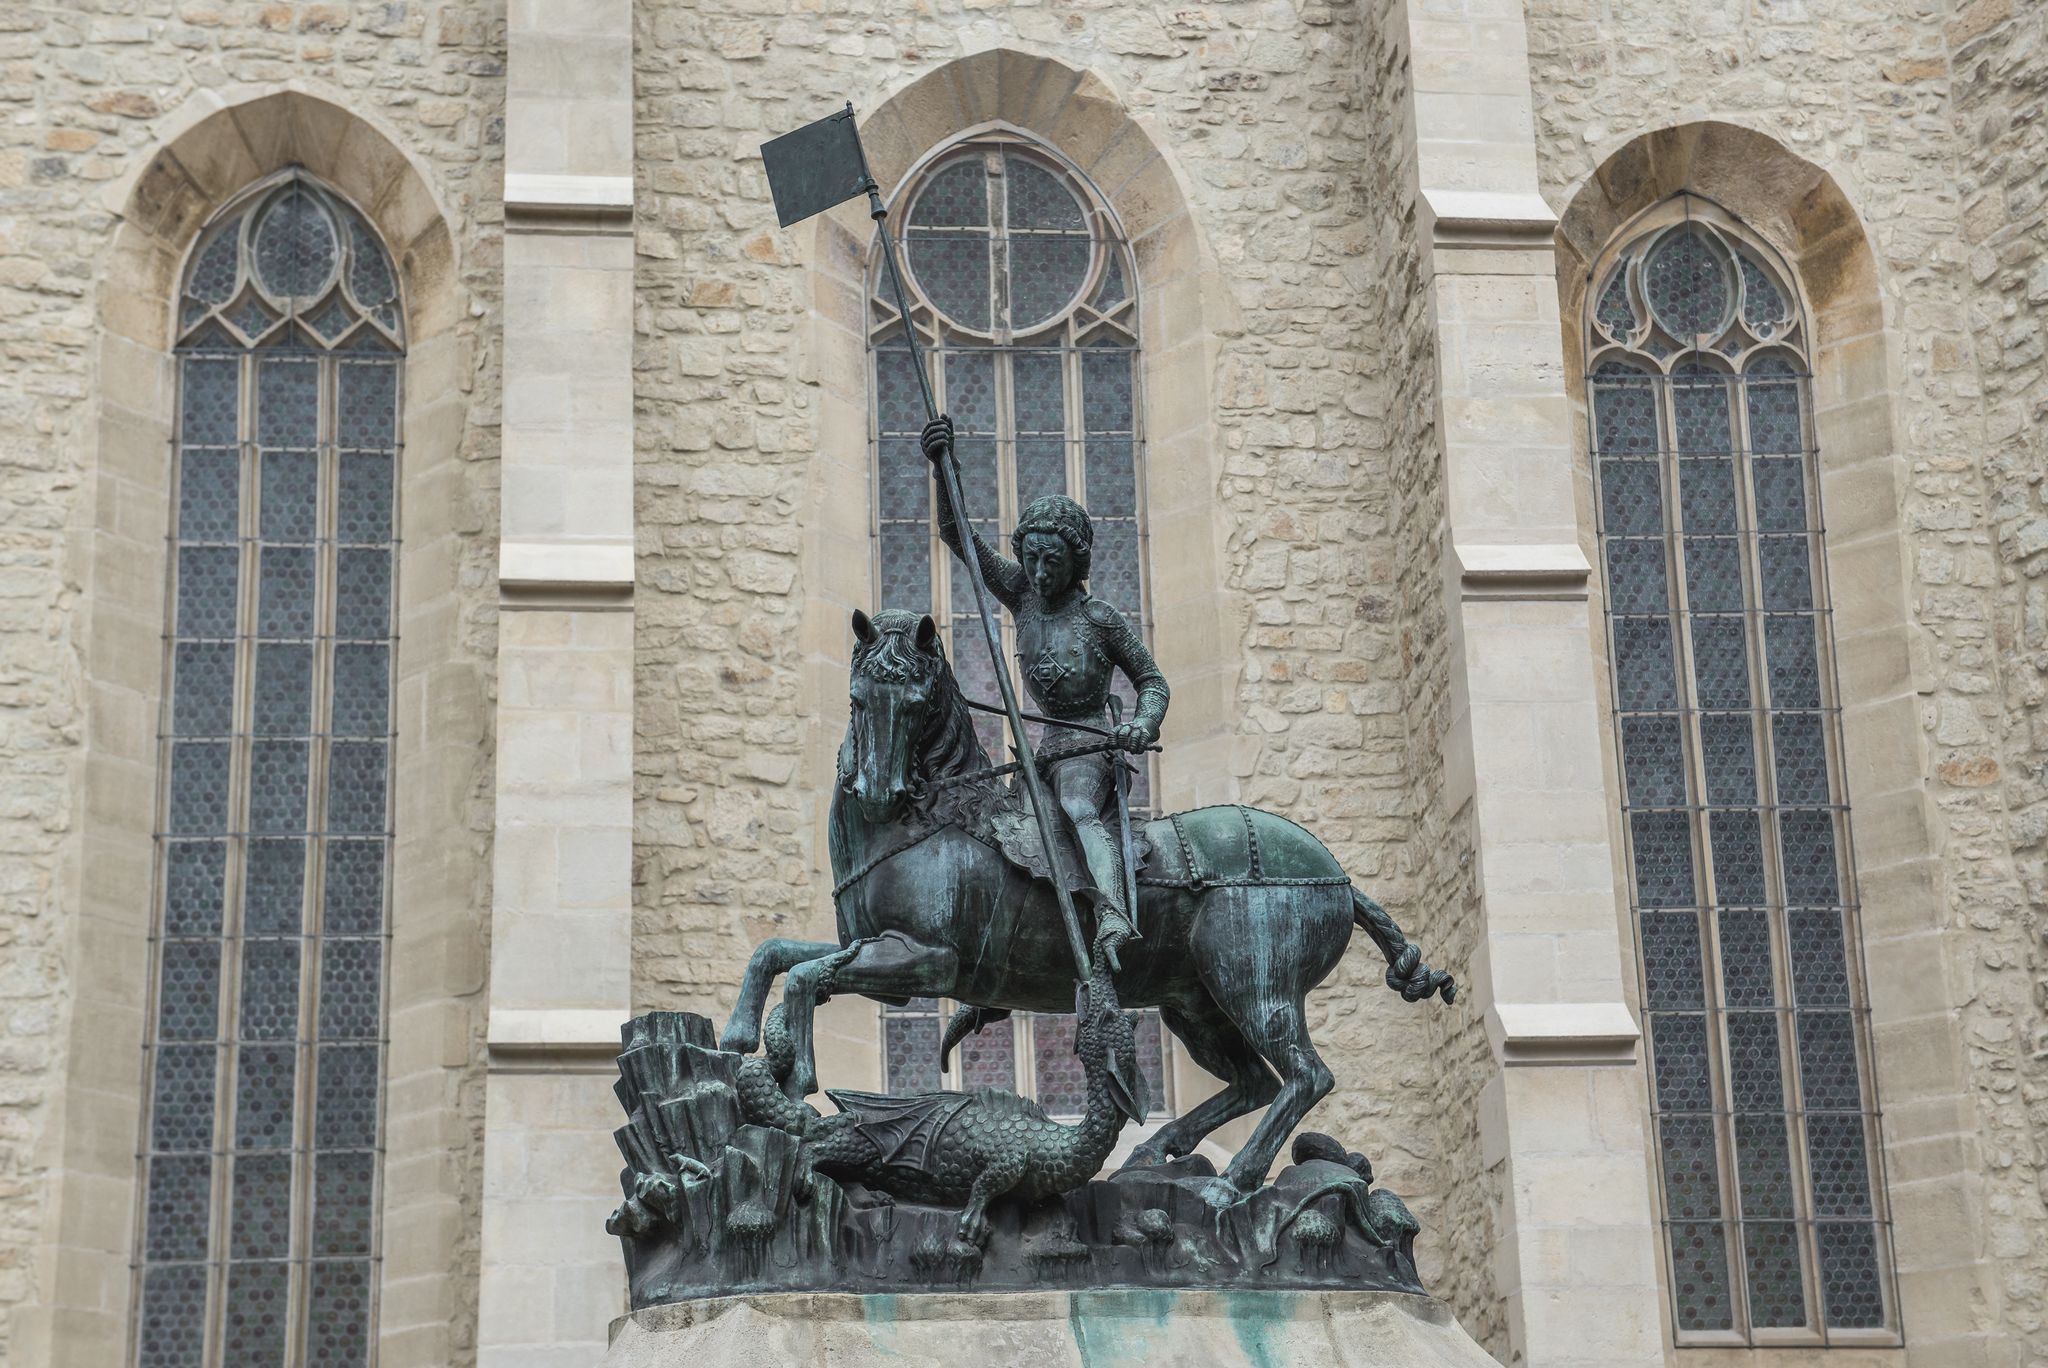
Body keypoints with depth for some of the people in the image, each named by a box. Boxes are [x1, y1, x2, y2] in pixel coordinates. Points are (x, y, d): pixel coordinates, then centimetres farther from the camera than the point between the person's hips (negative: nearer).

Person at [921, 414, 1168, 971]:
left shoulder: (1102, 620, -6)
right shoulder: (1024, 594, 6)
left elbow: (1152, 682, 5)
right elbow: (958, 537, 1)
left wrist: (1142, 725, -17)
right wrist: (943, 467, -12)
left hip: (1089, 748, -8)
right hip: (1046, 752, 8)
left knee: (1080, 811, -36)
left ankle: (1114, 918, -61)